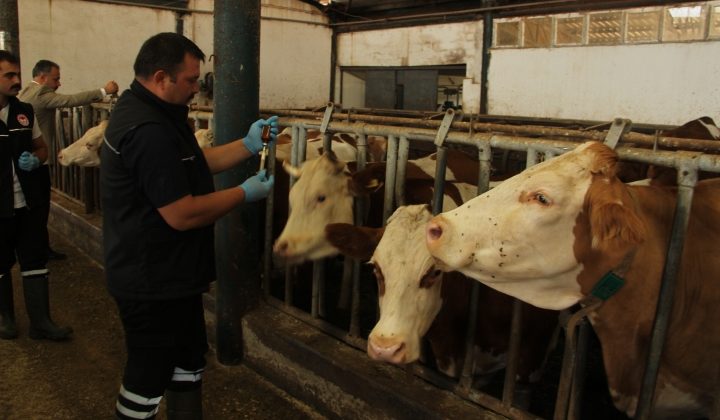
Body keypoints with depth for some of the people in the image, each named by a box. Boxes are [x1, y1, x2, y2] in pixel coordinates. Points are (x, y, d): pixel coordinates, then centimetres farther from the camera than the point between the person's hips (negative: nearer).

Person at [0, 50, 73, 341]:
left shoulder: (25, 111, 4)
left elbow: (42, 148, 15)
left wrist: (36, 159, -8)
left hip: (29, 203, 3)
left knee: (35, 261, 7)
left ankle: (41, 322, 17)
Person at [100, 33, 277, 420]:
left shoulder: (148, 112, 8)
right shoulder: (148, 130, -26)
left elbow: (195, 164, 17)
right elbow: (183, 215, -27)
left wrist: (248, 145, 8)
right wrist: (243, 193, -14)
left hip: (167, 274, 10)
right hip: (153, 283, -10)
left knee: (188, 360, 22)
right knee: (149, 375, 9)